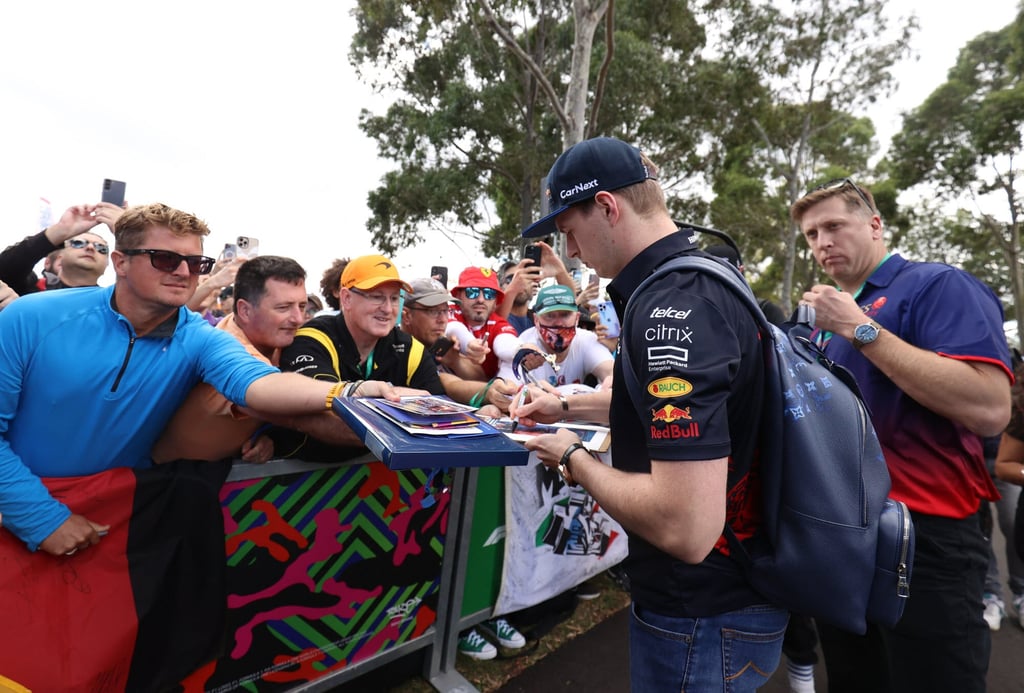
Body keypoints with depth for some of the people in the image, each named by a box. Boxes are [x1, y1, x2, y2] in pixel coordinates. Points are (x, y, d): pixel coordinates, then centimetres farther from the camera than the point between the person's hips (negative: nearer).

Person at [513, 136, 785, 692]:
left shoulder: (672, 307, -28)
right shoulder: (702, 281, 5)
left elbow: (687, 528, -34)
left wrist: (574, 460, -19)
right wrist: (566, 405, 18)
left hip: (704, 620, -9)